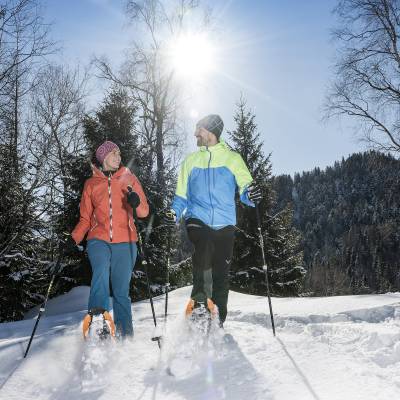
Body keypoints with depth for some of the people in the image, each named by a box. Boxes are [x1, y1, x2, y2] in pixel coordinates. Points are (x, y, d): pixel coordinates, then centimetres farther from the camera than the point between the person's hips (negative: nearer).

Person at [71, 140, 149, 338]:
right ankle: (97, 314, -42)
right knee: (101, 270, -29)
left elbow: (144, 212, 7)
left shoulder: (129, 179, 12)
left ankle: (125, 334, 10)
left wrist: (136, 203, -16)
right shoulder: (91, 183, 14)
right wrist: (74, 238, -1)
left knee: (121, 291, 0)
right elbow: (85, 218, 16)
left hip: (125, 242, 0)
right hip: (98, 240, 0)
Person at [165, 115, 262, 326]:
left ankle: (218, 319, 13)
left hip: (224, 223, 0)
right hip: (198, 219, 0)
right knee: (202, 253, -29)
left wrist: (251, 193, -21)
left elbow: (244, 188, 3)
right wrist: (174, 212, -3)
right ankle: (200, 299, -16)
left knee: (222, 271, 2)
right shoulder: (190, 160, 16)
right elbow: (181, 195, 17)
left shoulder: (232, 158, 9)